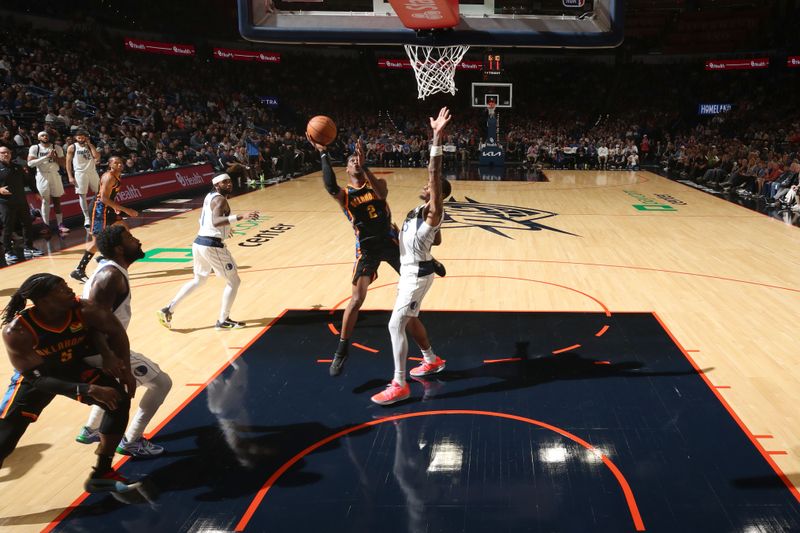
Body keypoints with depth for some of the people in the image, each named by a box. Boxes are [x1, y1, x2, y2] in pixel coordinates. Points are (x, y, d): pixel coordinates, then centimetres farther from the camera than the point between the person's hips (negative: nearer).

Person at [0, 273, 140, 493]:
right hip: (36, 378, -3)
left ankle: (101, 475, 1)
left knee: (119, 401, -14)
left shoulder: (84, 310, -27)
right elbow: (36, 379, -33)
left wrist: (125, 369, -22)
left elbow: (116, 332, -9)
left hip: (75, 368, 3)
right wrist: (90, 390, -42)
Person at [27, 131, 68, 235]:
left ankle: (60, 225, 6)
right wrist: (46, 157, -21)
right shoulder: (34, 148, -4)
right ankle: (46, 226, 9)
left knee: (57, 200, 3)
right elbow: (30, 163, -16)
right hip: (42, 176, -2)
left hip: (55, 175, 2)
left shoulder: (57, 148, 4)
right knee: (45, 201, 2)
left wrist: (54, 157, -14)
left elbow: (63, 163, 5)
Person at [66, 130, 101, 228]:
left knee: (99, 193, 7)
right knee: (82, 195, -3)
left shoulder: (90, 146, 9)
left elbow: (97, 156, -7)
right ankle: (87, 218, 0)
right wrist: (70, 176, -9)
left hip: (92, 171, 3)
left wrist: (90, 144, -6)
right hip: (80, 173, -3)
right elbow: (68, 162, -2)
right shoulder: (72, 147, 0)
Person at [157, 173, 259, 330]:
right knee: (233, 281, 4)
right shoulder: (220, 199, -14)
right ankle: (223, 321, 9)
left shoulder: (210, 196, 14)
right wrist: (241, 216, -40)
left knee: (198, 280, 27)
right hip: (212, 245, -9)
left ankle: (168, 310, 21)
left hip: (199, 242, 9)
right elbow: (215, 221, -33)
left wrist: (224, 228, 40)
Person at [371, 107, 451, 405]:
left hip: (417, 274, -10)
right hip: (411, 271, 10)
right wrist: (418, 240, 17)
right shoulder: (423, 212, 9)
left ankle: (399, 386, -4)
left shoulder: (434, 211, -19)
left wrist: (437, 137, -41)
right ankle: (432, 361, 43)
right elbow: (437, 240, 24)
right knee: (409, 319, 24)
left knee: (396, 325, -11)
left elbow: (434, 173, -33)